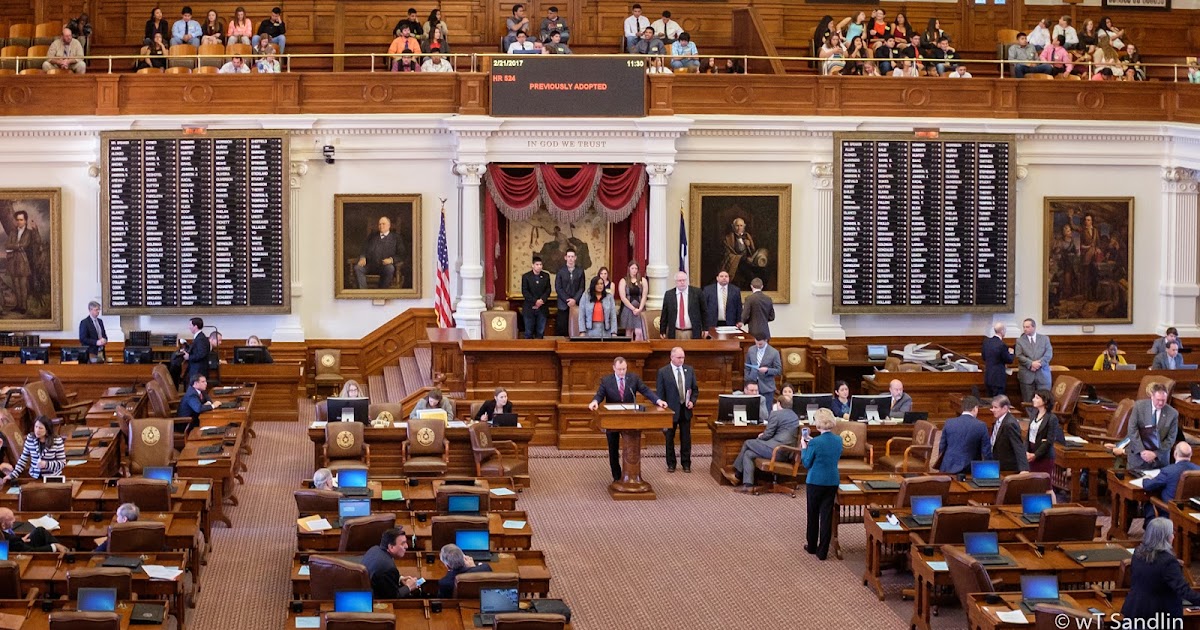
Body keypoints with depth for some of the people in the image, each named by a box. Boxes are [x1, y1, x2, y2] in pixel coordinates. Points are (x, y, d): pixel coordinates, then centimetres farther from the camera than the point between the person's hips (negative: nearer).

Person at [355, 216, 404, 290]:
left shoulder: (395, 237, 14)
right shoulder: (372, 235, 25)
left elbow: (401, 255, 5)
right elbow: (364, 249, 20)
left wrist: (391, 259, -15)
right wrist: (363, 258, -3)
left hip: (385, 265, -3)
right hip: (370, 265, 3)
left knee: (390, 268, -37)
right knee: (357, 267, -26)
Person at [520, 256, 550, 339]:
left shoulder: (546, 276, 8)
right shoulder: (526, 276, -1)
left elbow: (548, 290, 5)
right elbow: (524, 292, -6)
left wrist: (542, 300, -13)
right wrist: (535, 301, -15)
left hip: (542, 308, 2)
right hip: (529, 308, -2)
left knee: (540, 332, 3)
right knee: (529, 332, 1)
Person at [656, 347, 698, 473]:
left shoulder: (689, 370, 5)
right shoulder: (663, 372, -6)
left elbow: (695, 389, 11)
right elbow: (660, 393, -5)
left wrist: (692, 401, -6)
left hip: (686, 410, 3)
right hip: (671, 410, -3)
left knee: (686, 438, 7)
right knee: (669, 438, 7)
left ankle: (686, 463, 17)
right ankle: (671, 464, 18)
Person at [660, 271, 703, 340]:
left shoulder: (696, 292, 0)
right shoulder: (669, 294, 4)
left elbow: (703, 311, 4)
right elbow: (664, 315, 8)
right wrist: (662, 331, 6)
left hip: (692, 334, -1)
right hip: (675, 333, 1)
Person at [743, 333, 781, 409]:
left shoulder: (774, 353, -6)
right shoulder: (750, 350, 5)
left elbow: (779, 370, -3)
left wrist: (767, 370, -20)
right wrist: (747, 382, 7)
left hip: (767, 388, -3)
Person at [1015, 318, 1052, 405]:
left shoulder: (1045, 339, 10)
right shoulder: (1019, 340, 8)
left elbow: (1049, 354, -1)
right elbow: (1019, 356, -4)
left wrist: (1039, 363, -16)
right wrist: (1031, 364, -18)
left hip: (1043, 374, 1)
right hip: (1027, 375, -1)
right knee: (1028, 401, -1)